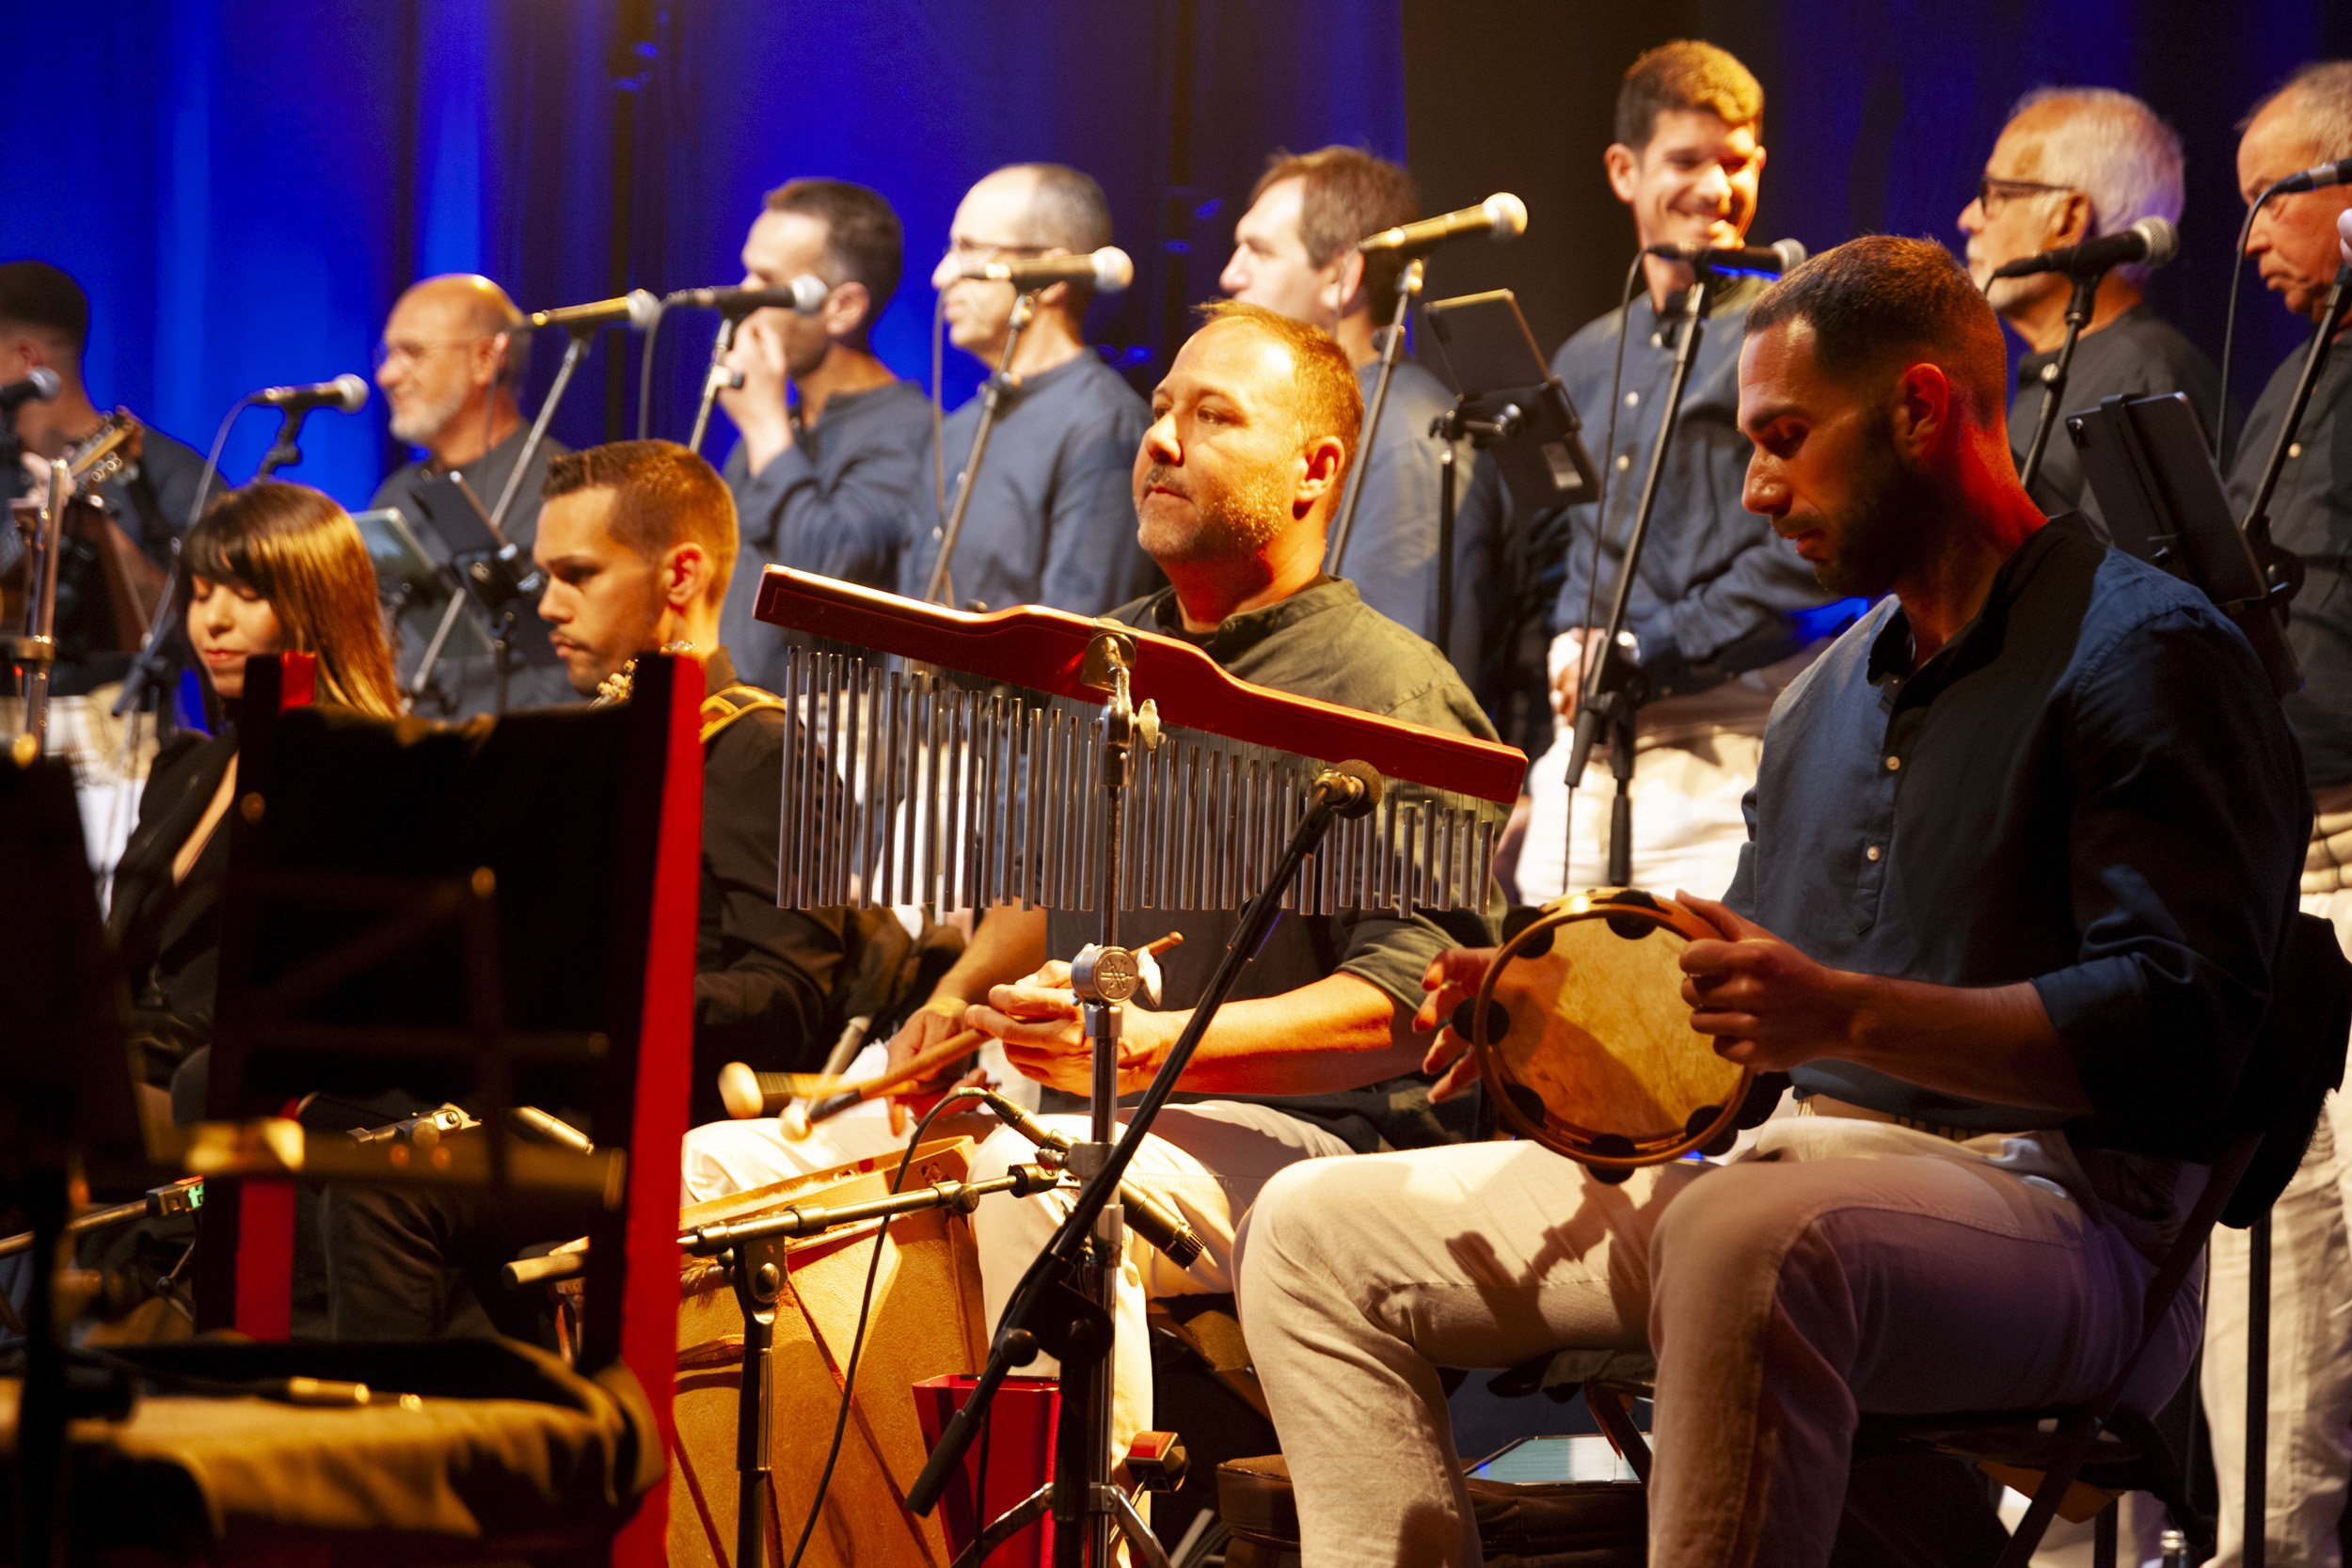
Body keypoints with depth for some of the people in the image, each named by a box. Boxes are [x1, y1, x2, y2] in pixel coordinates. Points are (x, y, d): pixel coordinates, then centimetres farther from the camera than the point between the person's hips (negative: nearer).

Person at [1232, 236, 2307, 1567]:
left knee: (1747, 1231, -42)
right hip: (1781, 1167, 9)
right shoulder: (1832, 696, 23)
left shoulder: (2142, 653, -6)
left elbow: (2184, 1026, -19)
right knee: (1318, 1230, 3)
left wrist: (1847, 1013, -29)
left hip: (2044, 1198, -9)